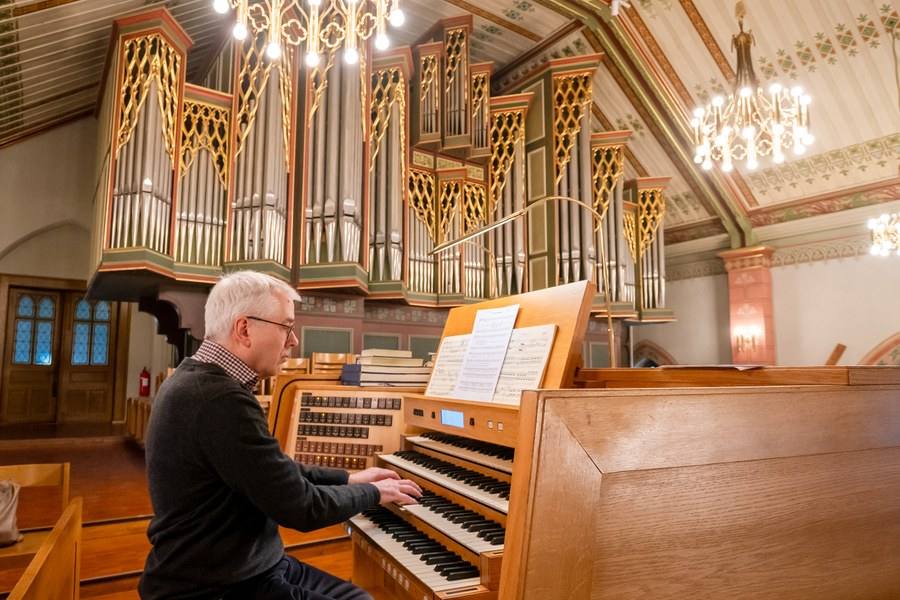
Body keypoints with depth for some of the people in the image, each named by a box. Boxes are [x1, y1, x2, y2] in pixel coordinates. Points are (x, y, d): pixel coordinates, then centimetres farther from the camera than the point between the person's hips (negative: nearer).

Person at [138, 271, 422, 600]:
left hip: (233, 567, 9)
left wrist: (348, 478, 14)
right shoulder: (221, 400, -28)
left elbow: (275, 470, 14)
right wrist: (373, 493, -5)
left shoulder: (199, 380, 4)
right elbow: (302, 508, -22)